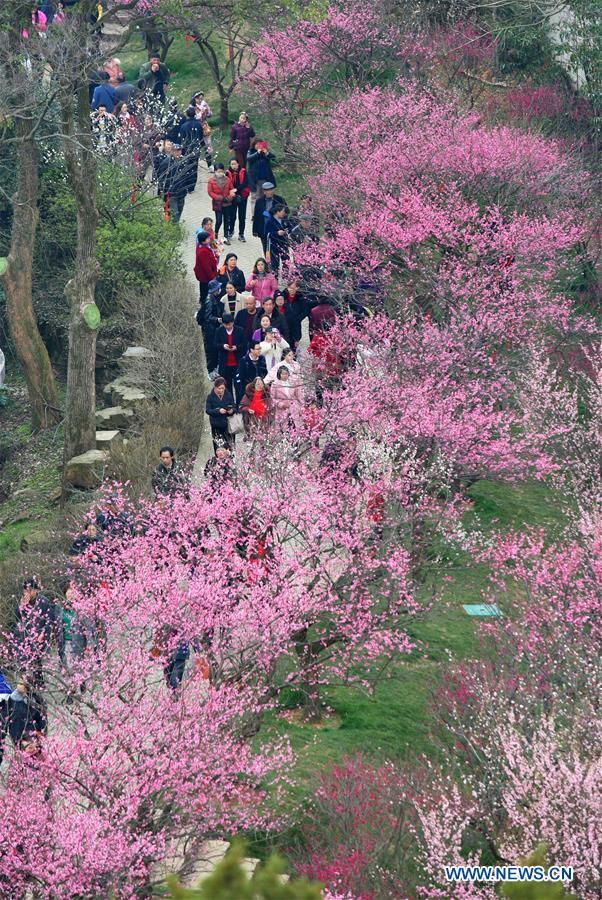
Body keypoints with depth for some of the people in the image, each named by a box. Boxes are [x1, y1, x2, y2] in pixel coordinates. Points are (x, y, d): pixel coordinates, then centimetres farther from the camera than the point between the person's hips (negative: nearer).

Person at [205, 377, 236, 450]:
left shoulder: (228, 395, 1)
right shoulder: (210, 396, -5)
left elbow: (234, 407, 6)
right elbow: (207, 410, -10)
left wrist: (232, 411, -18)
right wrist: (218, 411, -26)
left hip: (228, 423, 1)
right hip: (216, 425, -1)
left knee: (231, 444, 3)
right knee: (218, 445, 3)